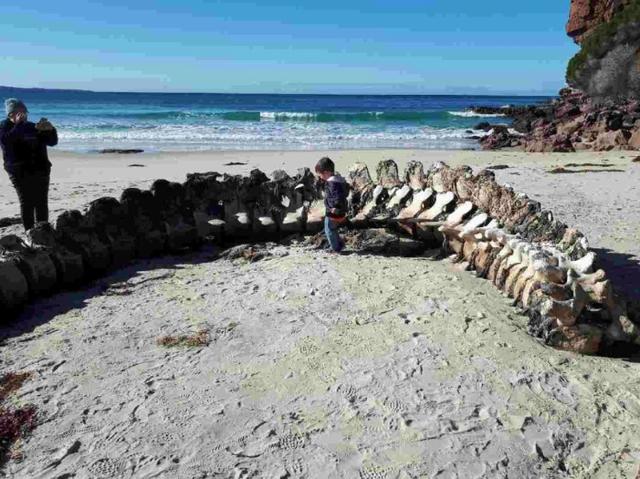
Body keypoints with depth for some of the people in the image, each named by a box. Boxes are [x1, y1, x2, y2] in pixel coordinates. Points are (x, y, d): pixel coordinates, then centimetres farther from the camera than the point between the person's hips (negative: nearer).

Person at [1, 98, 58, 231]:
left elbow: (52, 142, 13)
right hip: (20, 172, -4)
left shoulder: (32, 127, 16)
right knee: (27, 203, -7)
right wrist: (18, 125, -17)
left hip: (40, 170, 4)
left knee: (42, 203, 4)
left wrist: (50, 130, -6)